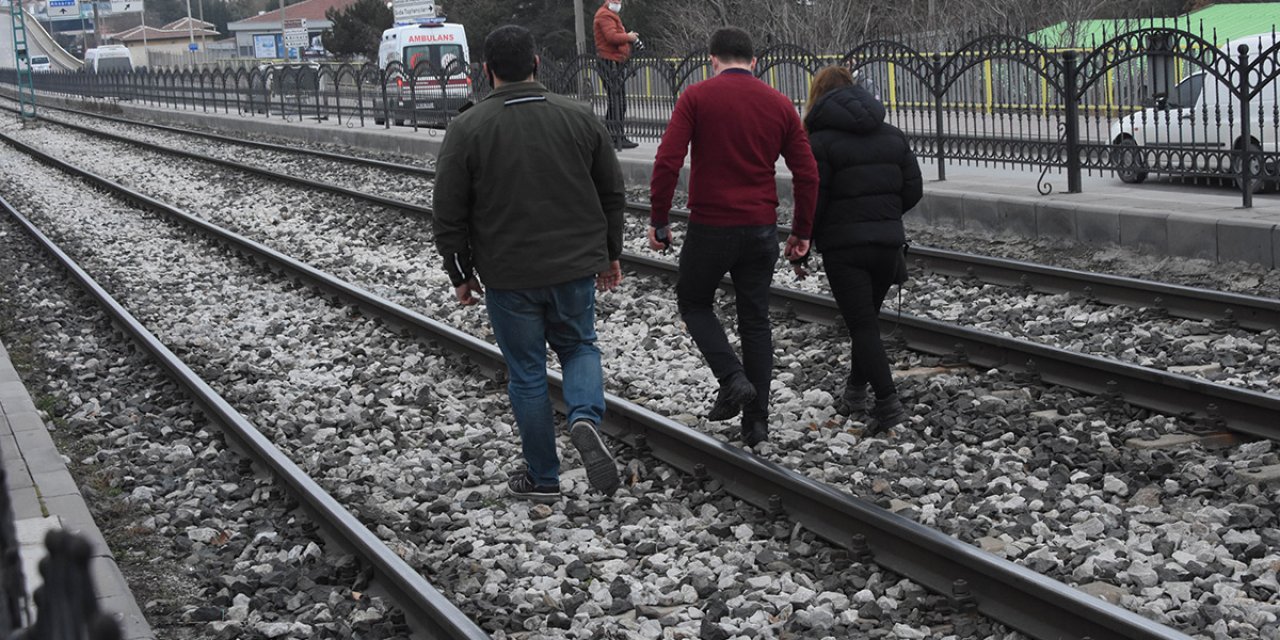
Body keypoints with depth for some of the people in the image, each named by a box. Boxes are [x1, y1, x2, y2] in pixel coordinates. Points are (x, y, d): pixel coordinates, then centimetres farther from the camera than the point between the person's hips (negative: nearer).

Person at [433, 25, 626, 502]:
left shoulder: (467, 129, -8)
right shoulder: (579, 117, 0)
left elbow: (450, 217, -6)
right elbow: (612, 194, 8)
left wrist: (461, 275, 6)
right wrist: (610, 255, 19)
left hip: (509, 276, -2)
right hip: (576, 266, 2)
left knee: (527, 373, 10)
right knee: (579, 346, 23)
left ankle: (542, 478, 18)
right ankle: (585, 418, -6)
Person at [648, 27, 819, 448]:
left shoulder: (696, 98, -5)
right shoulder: (780, 104, 6)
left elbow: (667, 163, -14)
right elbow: (807, 174, 4)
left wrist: (658, 220, -5)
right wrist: (801, 232, 12)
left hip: (710, 227, -3)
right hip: (762, 229, 3)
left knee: (693, 302, 19)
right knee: (756, 321, 13)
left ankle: (732, 379, -2)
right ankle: (756, 422, 13)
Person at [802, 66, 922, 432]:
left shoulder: (821, 140, -7)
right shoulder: (891, 135, 10)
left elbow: (812, 199, -11)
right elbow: (914, 189, 9)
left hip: (843, 244, -5)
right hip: (887, 241, 5)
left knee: (862, 325, -3)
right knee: (867, 317, 19)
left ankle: (888, 404, -10)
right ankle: (855, 392, 28)